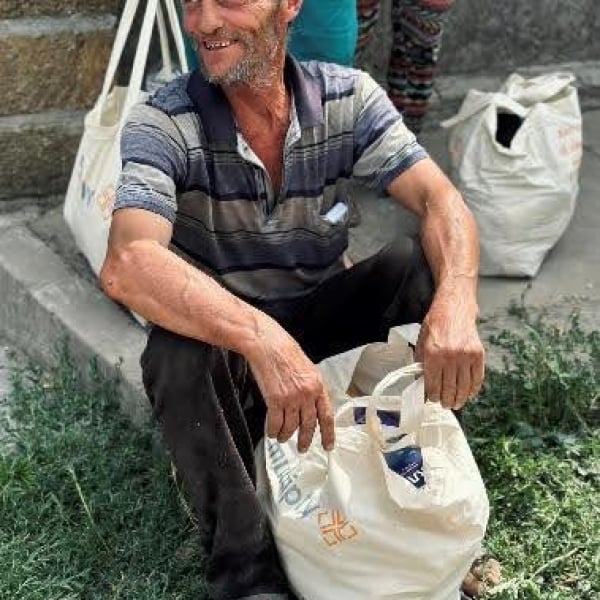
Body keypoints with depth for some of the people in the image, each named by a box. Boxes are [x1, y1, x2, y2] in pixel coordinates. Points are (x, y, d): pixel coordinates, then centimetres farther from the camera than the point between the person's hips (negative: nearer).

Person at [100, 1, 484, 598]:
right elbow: (127, 265, -37)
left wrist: (456, 303, -43)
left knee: (422, 263, -23)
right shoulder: (161, 124, -21)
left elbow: (442, 201, -20)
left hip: (323, 312, 3)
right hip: (219, 335, -2)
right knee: (177, 353, -36)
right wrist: (263, 340, -53)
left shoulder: (349, 97, -11)